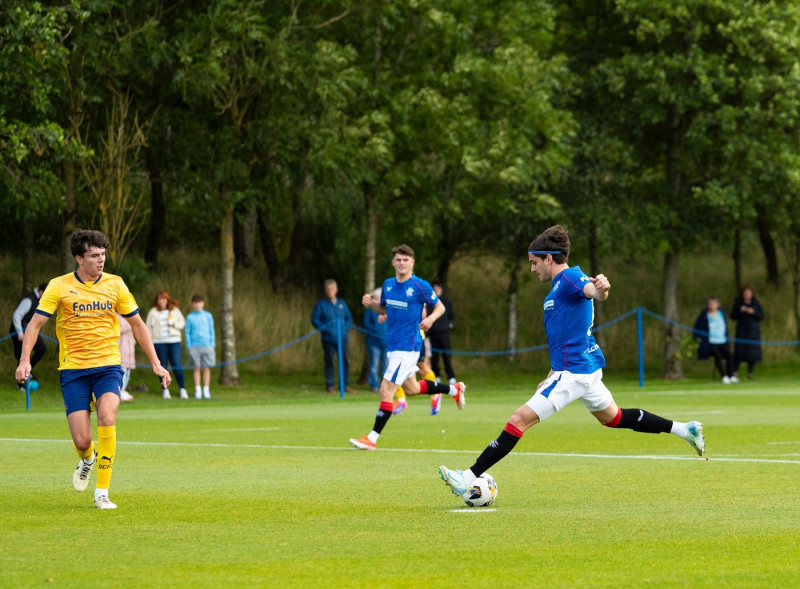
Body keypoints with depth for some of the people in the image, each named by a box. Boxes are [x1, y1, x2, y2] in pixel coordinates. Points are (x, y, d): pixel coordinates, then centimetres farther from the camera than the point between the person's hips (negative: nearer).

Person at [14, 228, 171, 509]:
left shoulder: (115, 284, 3)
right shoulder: (59, 286, -3)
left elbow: (137, 324, 12)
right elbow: (35, 324, -4)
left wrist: (156, 364, 10)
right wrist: (25, 361, -17)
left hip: (108, 367, 1)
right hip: (73, 370, -1)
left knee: (107, 419, -26)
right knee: (82, 440, -7)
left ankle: (102, 493, -14)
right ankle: (87, 459, 34)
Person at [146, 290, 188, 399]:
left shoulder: (175, 310, 10)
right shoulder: (153, 312, 7)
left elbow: (182, 323, 14)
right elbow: (149, 327, 7)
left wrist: (174, 324, -7)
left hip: (174, 341, 0)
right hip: (159, 342, 0)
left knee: (177, 366, -7)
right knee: (162, 366, 2)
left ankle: (182, 389, -3)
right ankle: (165, 390, 10)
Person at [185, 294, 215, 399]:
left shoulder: (208, 316, 8)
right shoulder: (190, 317, 6)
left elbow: (211, 331, 11)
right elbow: (188, 333, 7)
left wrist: (212, 344, 5)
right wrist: (189, 346, 0)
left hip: (207, 346, 1)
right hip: (194, 346, -1)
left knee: (206, 369, 0)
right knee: (197, 368, 0)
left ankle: (206, 390, 6)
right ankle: (198, 391, 5)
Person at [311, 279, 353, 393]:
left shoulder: (342, 303, 13)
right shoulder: (321, 304, 3)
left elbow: (349, 318, 19)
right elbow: (314, 319, 0)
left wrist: (345, 328, 2)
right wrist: (324, 329, -11)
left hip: (342, 338, 3)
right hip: (328, 339, -3)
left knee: (345, 361, 1)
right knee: (329, 362, -2)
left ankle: (346, 385, 7)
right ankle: (329, 385, 4)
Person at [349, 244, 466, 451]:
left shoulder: (420, 286, -12)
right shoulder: (388, 284, 7)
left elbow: (440, 307, -1)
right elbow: (383, 308, 20)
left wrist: (431, 318, -22)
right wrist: (370, 303, -2)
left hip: (408, 347, -8)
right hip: (392, 346, 8)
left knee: (386, 391, -12)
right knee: (411, 389, 23)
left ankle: (372, 438, -7)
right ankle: (454, 389, 43)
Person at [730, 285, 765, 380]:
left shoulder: (756, 303, 6)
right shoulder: (738, 303, 5)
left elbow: (761, 316, 3)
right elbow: (732, 316, 3)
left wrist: (753, 312, -15)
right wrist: (740, 311, -15)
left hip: (753, 331, 1)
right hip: (741, 331, -1)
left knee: (753, 351, -2)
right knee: (739, 351, -8)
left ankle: (750, 372, 11)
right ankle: (735, 373, -5)